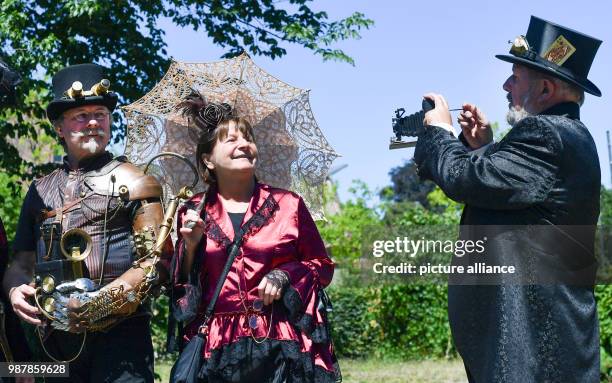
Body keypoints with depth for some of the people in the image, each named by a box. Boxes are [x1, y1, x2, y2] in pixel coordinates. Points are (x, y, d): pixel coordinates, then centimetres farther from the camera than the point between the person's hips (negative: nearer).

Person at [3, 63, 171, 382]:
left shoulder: (132, 182, 3)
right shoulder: (40, 189, 16)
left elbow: (157, 261, -5)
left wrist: (102, 300, -16)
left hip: (119, 334, -4)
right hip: (56, 337, 4)